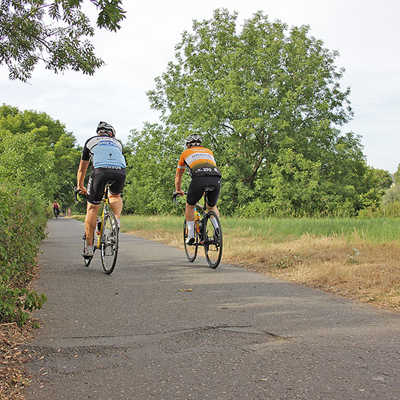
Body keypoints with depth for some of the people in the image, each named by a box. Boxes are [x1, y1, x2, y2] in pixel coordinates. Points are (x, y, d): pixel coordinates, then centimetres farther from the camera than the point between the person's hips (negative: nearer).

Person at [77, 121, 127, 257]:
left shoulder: (91, 141, 32)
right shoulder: (117, 143, 36)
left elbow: (82, 168, 40)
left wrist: (80, 186, 53)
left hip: (100, 170, -1)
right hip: (120, 171, 2)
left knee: (92, 208, 12)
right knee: (115, 196, 33)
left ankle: (89, 247, 12)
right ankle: (117, 220, 6)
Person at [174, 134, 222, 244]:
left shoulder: (186, 153, 30)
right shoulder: (208, 151, 37)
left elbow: (178, 175, 40)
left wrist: (178, 190, 56)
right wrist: (207, 189, 58)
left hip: (199, 178, -3)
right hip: (216, 178, 3)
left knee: (190, 205, 20)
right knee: (212, 206, 26)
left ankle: (191, 236, 15)